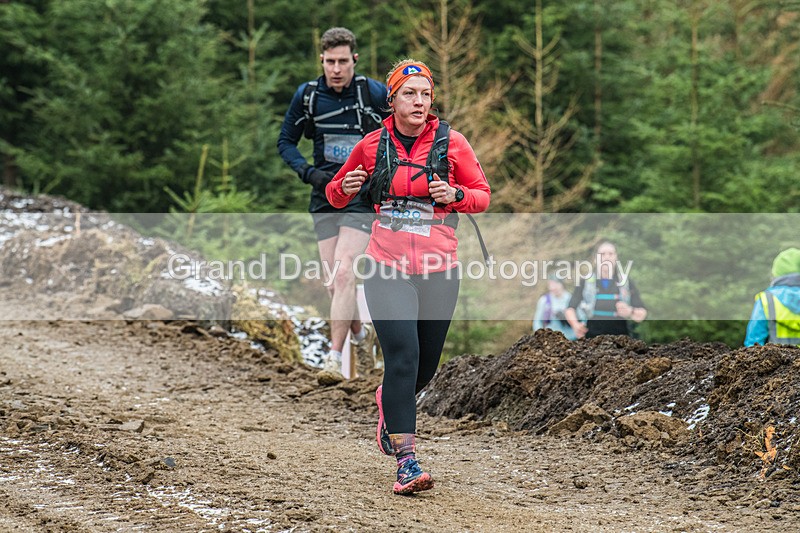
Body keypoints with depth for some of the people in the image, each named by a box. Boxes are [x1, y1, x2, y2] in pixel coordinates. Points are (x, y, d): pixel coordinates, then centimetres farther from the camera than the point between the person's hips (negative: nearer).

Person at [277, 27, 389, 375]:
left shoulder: (375, 93, -8)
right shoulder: (307, 95, 0)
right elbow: (286, 142, 10)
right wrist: (309, 172, -7)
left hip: (363, 196, -4)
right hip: (325, 198, 4)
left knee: (343, 271, -18)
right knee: (334, 283, 4)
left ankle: (335, 357, -15)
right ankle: (360, 334, 32)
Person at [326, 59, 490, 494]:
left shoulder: (451, 143, 1)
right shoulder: (373, 145, 3)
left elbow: (483, 196, 8)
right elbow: (335, 195, 15)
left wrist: (455, 195, -13)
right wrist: (346, 188, -9)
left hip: (439, 268, 2)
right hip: (387, 267, -2)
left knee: (426, 366, 11)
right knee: (403, 357, -17)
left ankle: (390, 402, 46)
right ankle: (406, 460, -16)